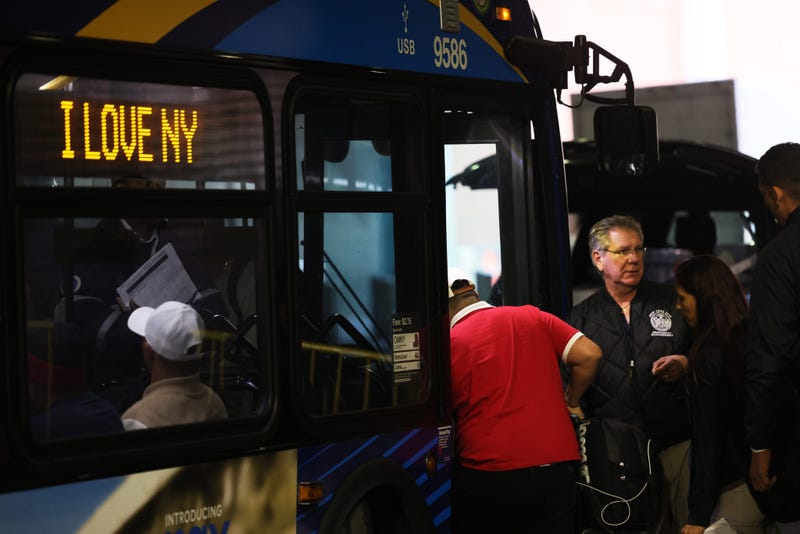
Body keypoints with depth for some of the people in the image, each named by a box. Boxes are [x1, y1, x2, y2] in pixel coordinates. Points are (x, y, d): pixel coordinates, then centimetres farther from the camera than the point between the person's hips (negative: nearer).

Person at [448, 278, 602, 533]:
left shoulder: (448, 343, -1)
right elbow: (588, 355, 1)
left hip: (482, 475, -2)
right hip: (553, 469, 2)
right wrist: (571, 401, 16)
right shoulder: (531, 317, 7)